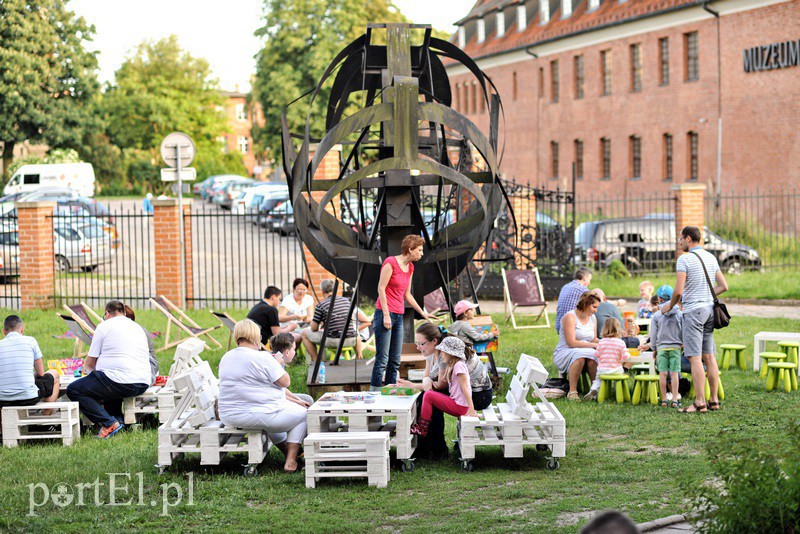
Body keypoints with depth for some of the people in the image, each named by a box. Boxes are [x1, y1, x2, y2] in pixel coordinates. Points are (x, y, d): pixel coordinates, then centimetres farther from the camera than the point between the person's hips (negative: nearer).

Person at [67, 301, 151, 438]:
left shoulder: (104, 326, 4)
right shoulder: (138, 327, 23)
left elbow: (90, 363, 6)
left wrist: (87, 369, 31)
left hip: (121, 383, -8)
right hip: (143, 384, 8)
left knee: (73, 390, 1)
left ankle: (109, 424, -11)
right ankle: (117, 419, 16)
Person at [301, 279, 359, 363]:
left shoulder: (321, 305, -5)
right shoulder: (346, 300, 9)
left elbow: (314, 328, -1)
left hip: (333, 341, -5)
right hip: (350, 341, 5)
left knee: (304, 334, 13)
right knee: (356, 334, 42)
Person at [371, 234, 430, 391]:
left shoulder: (410, 267, 14)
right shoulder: (390, 262, -9)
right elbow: (381, 289, -12)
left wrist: (423, 313, 21)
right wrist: (386, 315, -16)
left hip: (399, 316, 8)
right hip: (385, 314, -8)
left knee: (395, 360, 7)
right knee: (382, 359, -9)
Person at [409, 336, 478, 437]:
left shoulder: (459, 365, -15)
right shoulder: (451, 365, 17)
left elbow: (465, 388, -20)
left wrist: (471, 410, -24)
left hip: (460, 406, -10)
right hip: (456, 402, 10)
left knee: (428, 395, -11)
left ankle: (422, 428, -4)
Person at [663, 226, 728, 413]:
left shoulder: (684, 259, -11)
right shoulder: (711, 258, 12)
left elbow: (678, 291, -15)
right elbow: (723, 286, 14)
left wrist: (670, 306, 2)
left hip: (693, 310, -8)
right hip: (709, 309, 8)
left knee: (695, 357, -8)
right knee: (709, 356, 10)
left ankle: (700, 403, -11)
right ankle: (714, 400, 11)